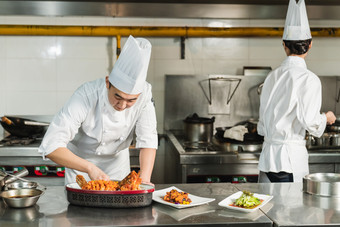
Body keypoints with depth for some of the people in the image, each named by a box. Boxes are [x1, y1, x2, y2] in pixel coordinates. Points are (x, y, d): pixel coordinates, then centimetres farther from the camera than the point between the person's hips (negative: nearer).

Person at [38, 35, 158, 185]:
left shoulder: (144, 93, -27)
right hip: (80, 161, -2)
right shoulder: (86, 96, -37)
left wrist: (144, 179, -38)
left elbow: (148, 139, -24)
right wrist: (90, 168, -49)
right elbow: (51, 147, -40)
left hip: (117, 161, 3)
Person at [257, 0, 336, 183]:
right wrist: (326, 118, 4)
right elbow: (310, 122, -17)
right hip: (291, 157, -6)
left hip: (267, 154, 6)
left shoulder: (272, 76, 8)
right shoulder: (309, 79, -11)